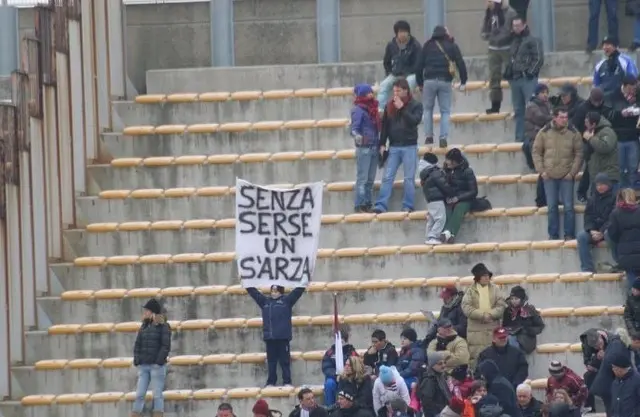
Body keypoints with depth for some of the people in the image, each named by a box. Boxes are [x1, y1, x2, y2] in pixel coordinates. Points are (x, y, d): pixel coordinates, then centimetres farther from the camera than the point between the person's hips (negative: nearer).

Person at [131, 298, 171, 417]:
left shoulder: (163, 326, -2)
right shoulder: (144, 326, 14)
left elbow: (166, 346, -9)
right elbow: (137, 345, 11)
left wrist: (158, 363, -16)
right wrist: (137, 361, -2)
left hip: (157, 366, -5)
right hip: (143, 366, 5)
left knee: (157, 395, -5)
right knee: (139, 395, 0)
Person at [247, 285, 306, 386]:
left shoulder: (286, 300, 6)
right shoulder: (265, 301, 16)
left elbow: (298, 291, 2)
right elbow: (253, 291, 21)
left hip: (283, 336, -3)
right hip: (269, 337, 3)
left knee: (284, 360, 0)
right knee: (271, 360, 6)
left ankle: (287, 382, 3)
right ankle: (271, 382, 10)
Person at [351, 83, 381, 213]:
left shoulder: (372, 108, 13)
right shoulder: (358, 110, -9)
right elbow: (354, 128, -17)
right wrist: (356, 135, -38)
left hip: (374, 147, 8)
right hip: (364, 148, -8)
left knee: (370, 179, 10)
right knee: (362, 178, -7)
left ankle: (368, 204, 15)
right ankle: (359, 206, -5)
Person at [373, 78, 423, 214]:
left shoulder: (415, 105, -1)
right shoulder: (389, 106, 8)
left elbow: (415, 121, -16)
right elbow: (385, 125, 10)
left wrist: (402, 109, -19)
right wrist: (382, 144, 4)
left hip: (409, 147, -3)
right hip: (394, 147, 3)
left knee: (409, 178, 0)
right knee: (387, 177, -3)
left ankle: (408, 206, 4)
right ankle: (381, 205, -6)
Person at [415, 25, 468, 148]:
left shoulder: (427, 46, 11)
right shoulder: (452, 46, 10)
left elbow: (419, 65, 8)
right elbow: (461, 64, 4)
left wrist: (419, 82, 15)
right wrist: (463, 82, 9)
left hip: (429, 80, 0)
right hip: (445, 81, 0)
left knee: (428, 108, 16)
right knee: (445, 111, 6)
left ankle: (428, 136, 7)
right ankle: (443, 138, -7)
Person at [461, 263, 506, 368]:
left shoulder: (495, 289, 7)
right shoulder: (471, 290, 3)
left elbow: (501, 306, 1)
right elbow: (466, 307, -8)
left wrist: (490, 314, -16)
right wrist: (482, 315, -17)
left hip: (492, 328, 1)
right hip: (475, 329, -1)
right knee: (475, 356, -3)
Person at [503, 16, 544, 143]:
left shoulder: (533, 41, -2)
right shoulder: (514, 42, 19)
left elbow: (539, 59, -8)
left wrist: (531, 72, -14)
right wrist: (508, 73, 11)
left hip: (528, 79, -7)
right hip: (515, 79, 7)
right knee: (518, 110, 7)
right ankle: (520, 137, 10)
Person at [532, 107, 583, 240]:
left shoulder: (573, 133, -3)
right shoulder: (544, 133, -1)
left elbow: (579, 154, 0)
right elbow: (536, 152, 5)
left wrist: (573, 172, -6)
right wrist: (541, 170, -3)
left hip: (567, 177, -1)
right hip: (549, 177, 1)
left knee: (568, 206, -1)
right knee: (552, 207, 5)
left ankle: (569, 235, 6)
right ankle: (553, 235, 13)